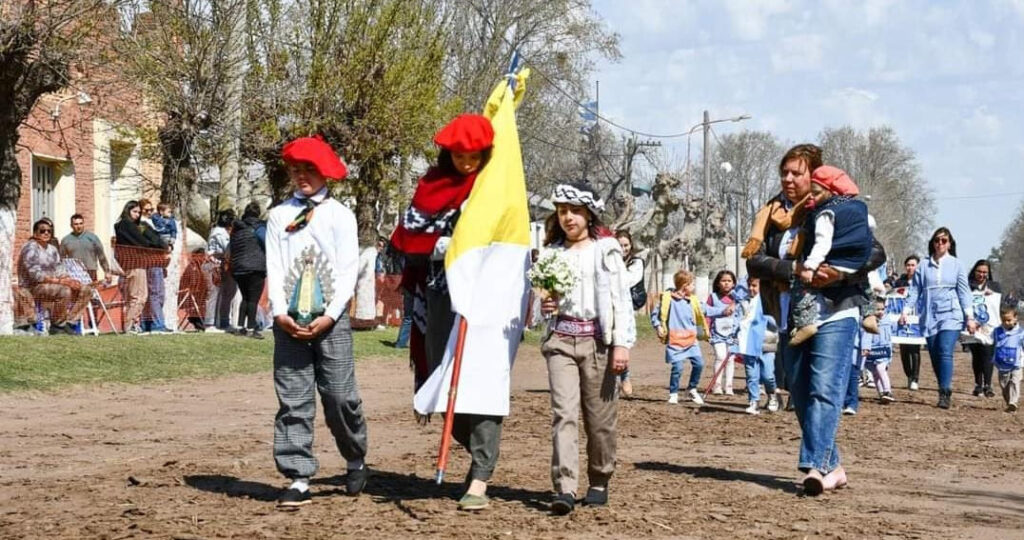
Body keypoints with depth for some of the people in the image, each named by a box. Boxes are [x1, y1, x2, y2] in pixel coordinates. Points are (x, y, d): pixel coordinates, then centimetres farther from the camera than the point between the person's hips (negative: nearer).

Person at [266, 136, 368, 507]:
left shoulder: (340, 215, 6)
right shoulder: (279, 215, 13)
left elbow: (348, 269, -1)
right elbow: (273, 267, 6)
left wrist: (330, 315, -11)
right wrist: (279, 312, -8)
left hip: (330, 319, -2)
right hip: (289, 321, 2)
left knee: (340, 396, -4)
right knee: (293, 401, -1)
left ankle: (356, 463, 19)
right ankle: (298, 479, 1)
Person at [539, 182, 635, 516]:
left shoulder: (606, 250, 2)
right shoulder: (552, 251, 14)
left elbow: (621, 298, -2)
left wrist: (621, 343, -9)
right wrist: (545, 306, 0)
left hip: (597, 338, -2)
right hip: (561, 337, 3)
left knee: (599, 415, 2)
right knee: (563, 412, -10)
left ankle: (599, 483, 19)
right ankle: (565, 489, -16)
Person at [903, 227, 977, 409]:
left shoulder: (956, 265, 6)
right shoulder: (924, 266, 10)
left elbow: (964, 292, 5)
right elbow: (914, 290, 9)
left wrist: (970, 317, 0)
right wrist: (905, 311, -2)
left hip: (951, 315, -3)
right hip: (929, 317, 3)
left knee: (945, 352, -18)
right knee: (935, 357, 4)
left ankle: (945, 394, -22)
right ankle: (945, 392, 15)